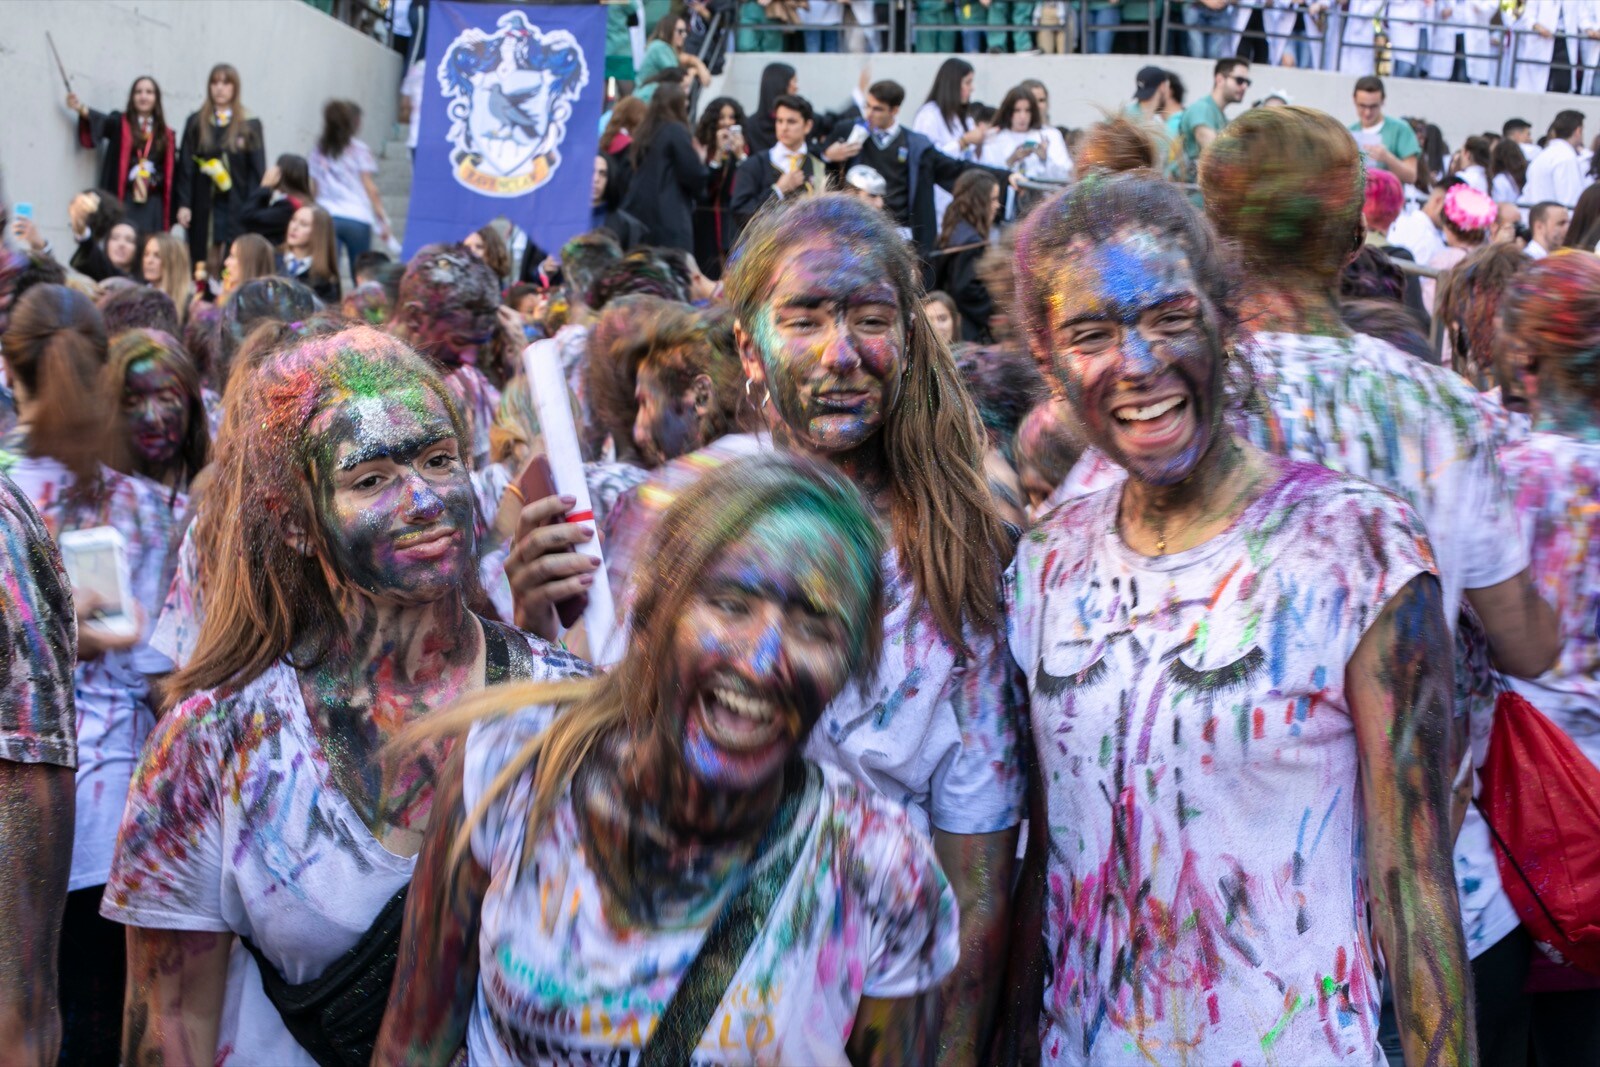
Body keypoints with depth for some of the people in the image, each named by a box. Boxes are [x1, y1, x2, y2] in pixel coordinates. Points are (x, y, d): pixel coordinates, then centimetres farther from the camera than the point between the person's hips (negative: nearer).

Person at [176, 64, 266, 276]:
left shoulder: (250, 125, 4)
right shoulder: (196, 123, 9)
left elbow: (257, 170, 2)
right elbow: (185, 166, 7)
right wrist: (183, 204, -2)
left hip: (237, 208, -2)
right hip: (203, 206, 2)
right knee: (202, 264, 0)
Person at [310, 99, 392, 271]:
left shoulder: (319, 151, 11)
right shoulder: (358, 149, 0)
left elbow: (314, 188, 10)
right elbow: (370, 188, -3)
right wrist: (382, 219, 1)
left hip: (326, 217, 3)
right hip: (357, 218, -3)